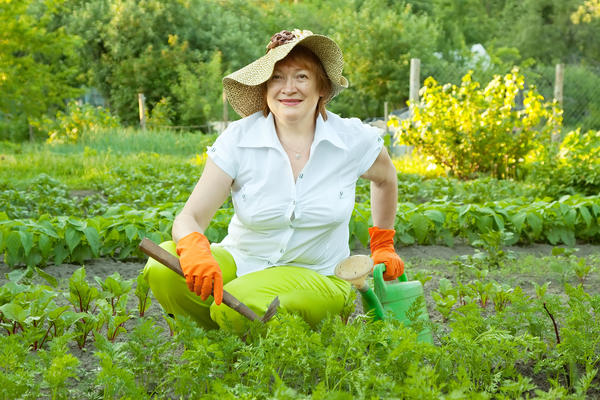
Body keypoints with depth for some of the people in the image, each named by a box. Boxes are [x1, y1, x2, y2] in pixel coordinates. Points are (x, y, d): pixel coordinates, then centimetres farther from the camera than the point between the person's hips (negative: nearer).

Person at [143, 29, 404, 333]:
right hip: (242, 260, 2)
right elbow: (189, 218, -15)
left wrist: (383, 246, 20)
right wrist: (195, 251, -38)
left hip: (316, 276, -2)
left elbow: (385, 179, 16)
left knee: (236, 308, -33)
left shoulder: (354, 139, -8)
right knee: (162, 269, -27)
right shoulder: (238, 140, -10)